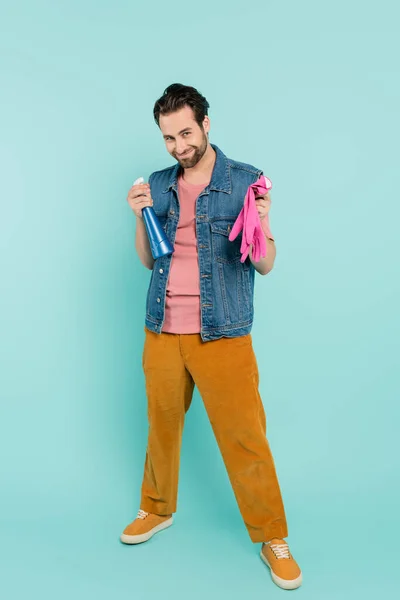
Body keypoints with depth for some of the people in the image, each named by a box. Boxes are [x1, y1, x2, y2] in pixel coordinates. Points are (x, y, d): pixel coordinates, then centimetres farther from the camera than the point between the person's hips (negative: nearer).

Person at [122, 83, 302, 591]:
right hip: (162, 332, 4)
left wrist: (262, 225, -24)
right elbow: (148, 260, 10)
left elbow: (265, 265, -4)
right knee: (161, 427, 17)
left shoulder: (246, 181, -4)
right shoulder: (158, 184, 7)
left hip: (222, 335, -3)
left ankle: (272, 538, 20)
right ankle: (157, 509, 40)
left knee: (245, 437, 2)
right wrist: (140, 218, -6)